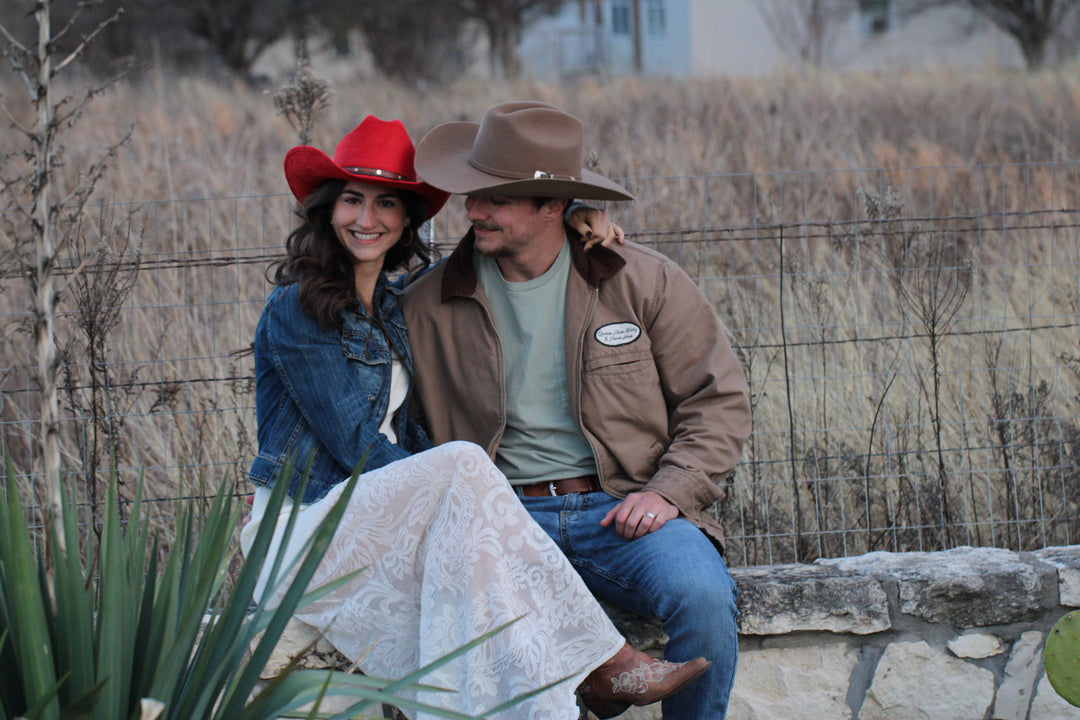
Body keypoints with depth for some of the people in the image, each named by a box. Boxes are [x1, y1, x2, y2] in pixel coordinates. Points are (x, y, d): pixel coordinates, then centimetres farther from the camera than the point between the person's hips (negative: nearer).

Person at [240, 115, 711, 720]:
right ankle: (603, 663, -31)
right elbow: (356, 444, -12)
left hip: (380, 524, 7)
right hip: (307, 529, -7)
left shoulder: (395, 306, 15)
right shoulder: (295, 311, -6)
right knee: (463, 463, -29)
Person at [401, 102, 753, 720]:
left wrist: (669, 491, -8)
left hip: (623, 509, 0)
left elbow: (720, 399, 7)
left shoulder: (644, 282, 5)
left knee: (702, 596, -31)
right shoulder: (429, 307, 8)